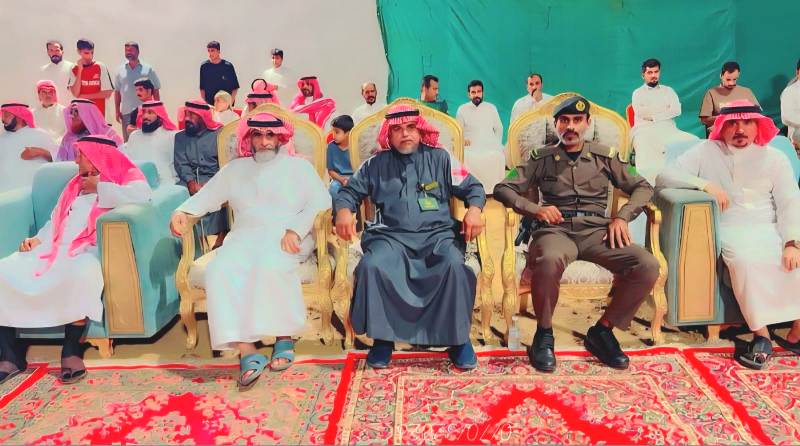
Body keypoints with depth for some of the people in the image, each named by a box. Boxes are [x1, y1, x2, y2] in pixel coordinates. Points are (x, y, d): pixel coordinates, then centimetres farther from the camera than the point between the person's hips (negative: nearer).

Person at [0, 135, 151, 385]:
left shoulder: (125, 177, 7)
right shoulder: (76, 185, 29)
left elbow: (142, 196, -18)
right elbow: (55, 221, 28)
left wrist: (100, 187, -5)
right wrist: (37, 238, 8)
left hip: (89, 252, -7)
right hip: (56, 251, 7)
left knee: (80, 273, -40)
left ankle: (72, 352, -23)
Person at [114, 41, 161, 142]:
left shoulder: (148, 69, 4)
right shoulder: (120, 70, 10)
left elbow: (155, 91, 4)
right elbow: (117, 91, 13)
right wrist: (117, 111, 7)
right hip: (126, 112, 2)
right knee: (127, 141, 6)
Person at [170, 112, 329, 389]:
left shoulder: (298, 166, 15)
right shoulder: (235, 169, 26)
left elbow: (320, 202, 2)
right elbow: (207, 197, 22)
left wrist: (296, 230, -14)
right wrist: (183, 211, 0)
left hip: (287, 239, -3)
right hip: (245, 237, 3)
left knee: (271, 266, -38)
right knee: (222, 271, -29)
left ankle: (284, 337, -21)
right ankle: (247, 352, -32)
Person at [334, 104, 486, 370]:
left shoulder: (440, 158, 13)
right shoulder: (376, 164, 15)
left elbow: (472, 187, 13)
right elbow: (349, 191, 16)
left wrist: (474, 209, -9)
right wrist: (344, 210, -7)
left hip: (437, 233, 0)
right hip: (391, 236, 1)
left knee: (454, 265, -32)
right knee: (371, 265, -31)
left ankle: (458, 338, -13)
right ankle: (383, 337, -12)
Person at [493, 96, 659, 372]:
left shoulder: (604, 156, 17)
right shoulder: (542, 158, 12)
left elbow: (642, 187, 17)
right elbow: (503, 189, 7)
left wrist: (622, 216, -2)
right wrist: (535, 209, -9)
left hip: (596, 231, 3)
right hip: (556, 230, -2)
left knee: (648, 266, -25)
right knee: (550, 260, -40)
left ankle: (602, 331, -4)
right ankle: (544, 334, -14)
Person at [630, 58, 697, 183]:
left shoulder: (668, 91, 25)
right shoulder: (638, 93, 19)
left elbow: (677, 111, 7)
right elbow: (641, 113, -2)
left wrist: (653, 115, -3)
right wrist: (665, 109, 5)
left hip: (668, 130, 3)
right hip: (645, 131, -3)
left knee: (694, 141, -27)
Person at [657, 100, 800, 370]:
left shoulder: (774, 158, 12)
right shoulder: (706, 151, 7)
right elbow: (665, 177, -2)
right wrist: (706, 184, -14)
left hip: (770, 229, 3)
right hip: (729, 229, -2)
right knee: (745, 259, -34)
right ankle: (762, 337, -25)